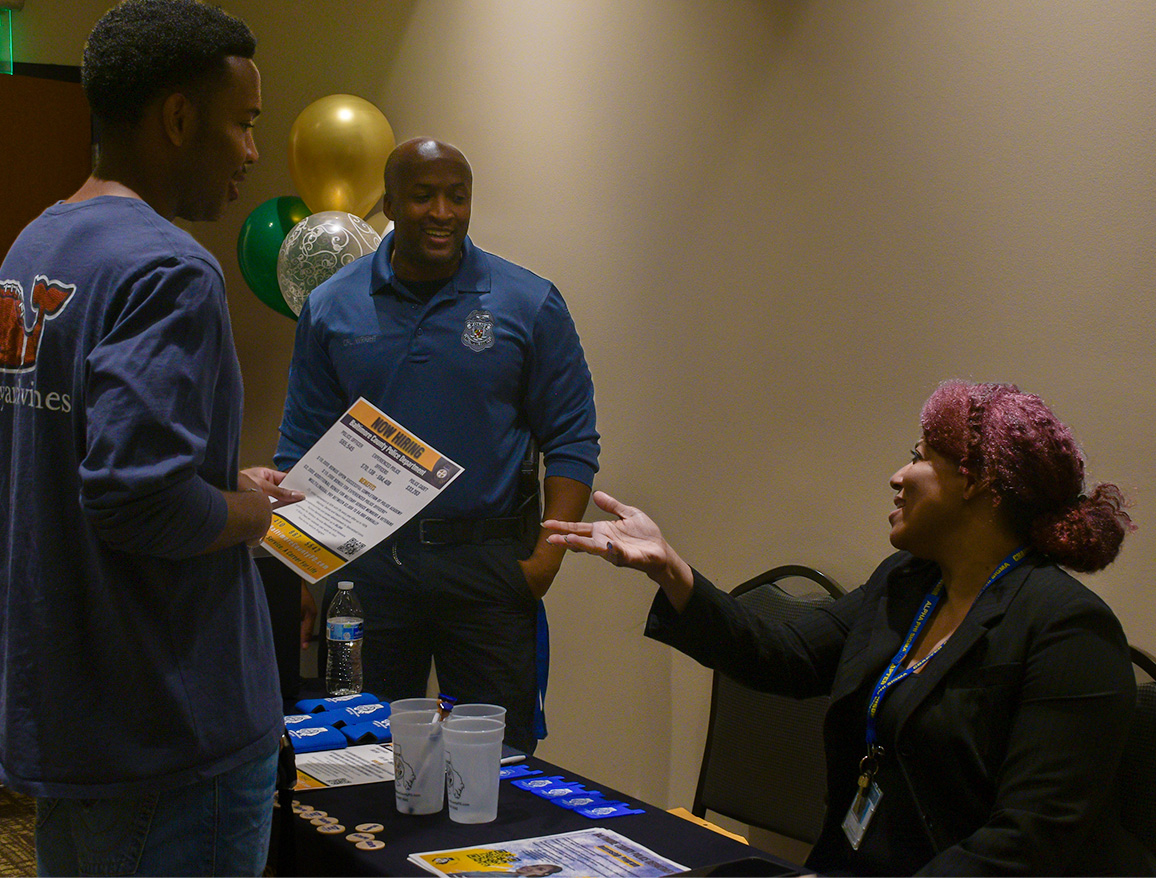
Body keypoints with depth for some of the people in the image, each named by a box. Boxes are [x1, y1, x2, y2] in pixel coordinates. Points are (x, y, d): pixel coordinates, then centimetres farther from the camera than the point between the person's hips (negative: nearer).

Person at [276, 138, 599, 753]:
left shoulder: (529, 305, 1)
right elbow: (302, 445, 8)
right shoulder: (331, 307, 5)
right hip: (365, 561, 2)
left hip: (489, 564, -1)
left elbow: (571, 441, 2)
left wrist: (549, 552, -10)